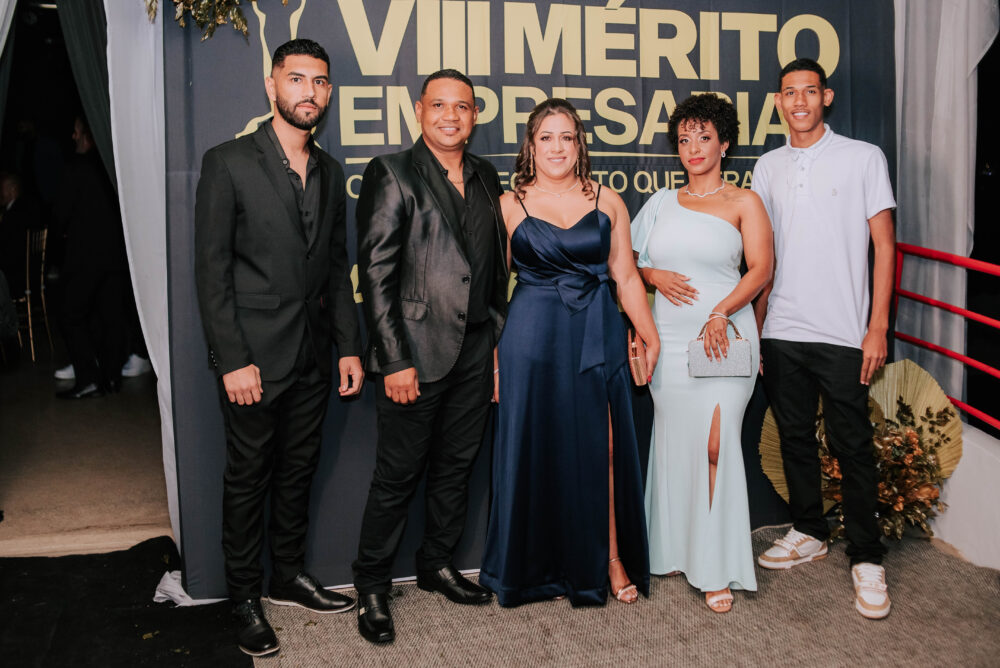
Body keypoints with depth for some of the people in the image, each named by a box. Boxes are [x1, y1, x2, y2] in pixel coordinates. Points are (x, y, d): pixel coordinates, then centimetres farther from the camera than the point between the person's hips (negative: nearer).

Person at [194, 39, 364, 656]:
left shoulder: (330, 172, 10)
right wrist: (234, 361, -15)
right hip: (255, 357, -5)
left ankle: (289, 576, 33)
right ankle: (245, 599, 23)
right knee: (249, 478, 7)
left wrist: (350, 346, 8)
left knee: (298, 471, 16)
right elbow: (212, 269, -10)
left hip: (314, 356, 5)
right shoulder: (228, 163, -7)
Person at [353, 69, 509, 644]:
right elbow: (376, 272, -10)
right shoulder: (391, 174, -5)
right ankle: (373, 586, 19)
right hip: (417, 353, -5)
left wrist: (498, 338, 11)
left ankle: (438, 565, 33)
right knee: (398, 474, 2)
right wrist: (395, 360, -14)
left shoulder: (486, 177, 13)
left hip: (475, 352, 6)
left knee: (456, 466, 15)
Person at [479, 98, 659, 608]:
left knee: (601, 449, 4)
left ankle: (609, 558, 21)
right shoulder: (509, 206, 3)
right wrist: (490, 355, 0)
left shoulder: (606, 201, 8)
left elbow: (625, 275, 9)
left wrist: (651, 337, 7)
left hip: (597, 337, 1)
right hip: (532, 341, -1)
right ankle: (538, 566, 22)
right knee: (537, 448, 6)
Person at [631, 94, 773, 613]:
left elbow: (761, 268, -4)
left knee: (715, 445, -9)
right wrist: (655, 276, -6)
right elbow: (632, 263, 16)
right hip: (670, 338, 4)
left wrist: (721, 314, -17)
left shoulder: (743, 202, 4)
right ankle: (677, 550, 21)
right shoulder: (662, 203, 14)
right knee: (674, 443, 6)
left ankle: (717, 567, 2)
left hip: (724, 337, -3)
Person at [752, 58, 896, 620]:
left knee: (853, 446, 1)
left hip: (842, 333, -4)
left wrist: (878, 327, -8)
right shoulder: (769, 167, 11)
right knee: (795, 437, 13)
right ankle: (810, 534, 29)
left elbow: (885, 246, -1)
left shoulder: (863, 158, 1)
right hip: (781, 333, 4)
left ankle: (867, 559, 12)